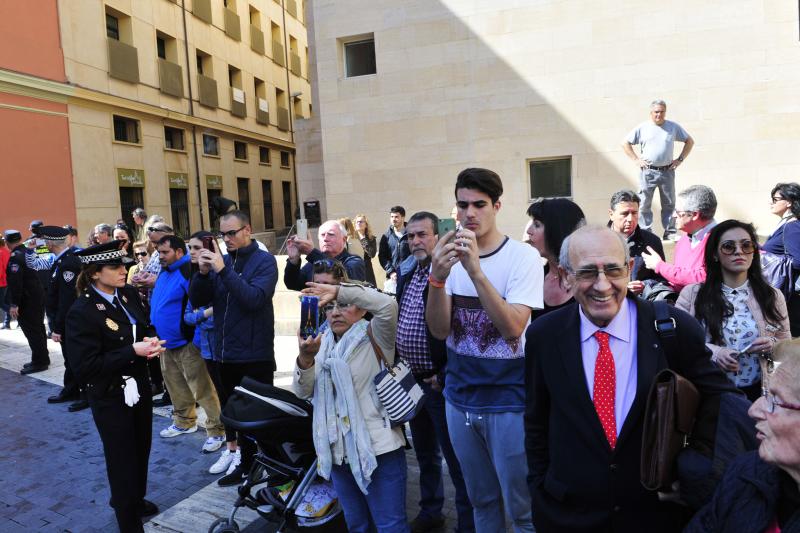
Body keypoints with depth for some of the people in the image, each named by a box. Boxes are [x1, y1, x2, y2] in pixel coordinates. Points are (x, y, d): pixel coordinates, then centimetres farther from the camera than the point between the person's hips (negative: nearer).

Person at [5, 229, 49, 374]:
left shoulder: (15, 256, -17)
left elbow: (15, 282, -23)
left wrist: (14, 304, -22)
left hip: (26, 301, -9)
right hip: (37, 296, 9)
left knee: (31, 331, -3)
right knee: (38, 329, 15)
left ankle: (39, 362, 1)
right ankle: (43, 358, 24)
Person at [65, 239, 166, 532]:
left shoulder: (129, 294, -1)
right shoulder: (82, 312, -20)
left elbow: (146, 326, 13)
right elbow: (85, 366, -23)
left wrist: (151, 340, -10)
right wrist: (133, 351, -25)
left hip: (139, 385, 6)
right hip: (111, 396, -6)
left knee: (141, 450, 22)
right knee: (122, 459, 9)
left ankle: (135, 499, 48)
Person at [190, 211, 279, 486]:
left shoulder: (264, 261, -8)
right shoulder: (221, 260, 6)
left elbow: (255, 299, -23)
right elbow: (197, 301, 3)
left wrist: (224, 270, -26)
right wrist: (203, 272, -14)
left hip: (255, 354, -5)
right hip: (224, 351, 5)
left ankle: (250, 465, 21)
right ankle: (233, 450, 36)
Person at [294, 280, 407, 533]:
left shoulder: (374, 337, -6)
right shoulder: (322, 345, 10)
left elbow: (387, 306, -27)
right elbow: (302, 392, 1)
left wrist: (338, 290, -24)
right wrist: (305, 358, -19)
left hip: (378, 449, -6)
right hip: (338, 452, 6)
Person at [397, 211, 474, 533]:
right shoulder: (406, 278, 9)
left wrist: (444, 377, -18)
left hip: (439, 382, -8)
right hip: (411, 380, 8)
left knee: (456, 458, 6)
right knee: (425, 454, 22)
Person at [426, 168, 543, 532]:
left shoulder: (524, 256, -11)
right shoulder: (449, 255, 0)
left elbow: (513, 329, -23)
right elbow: (439, 330, -9)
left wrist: (475, 270, -33)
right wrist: (438, 277, -26)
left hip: (509, 400, -4)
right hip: (459, 398, 4)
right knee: (480, 499, 21)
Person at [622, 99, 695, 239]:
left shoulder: (673, 127, 9)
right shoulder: (642, 128, 4)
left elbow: (689, 141, 17)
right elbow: (625, 143, 8)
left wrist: (680, 159, 6)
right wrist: (636, 160, -1)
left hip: (667, 171, 2)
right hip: (647, 171, -1)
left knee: (669, 203, 4)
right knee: (645, 204, -2)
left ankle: (669, 232, 11)